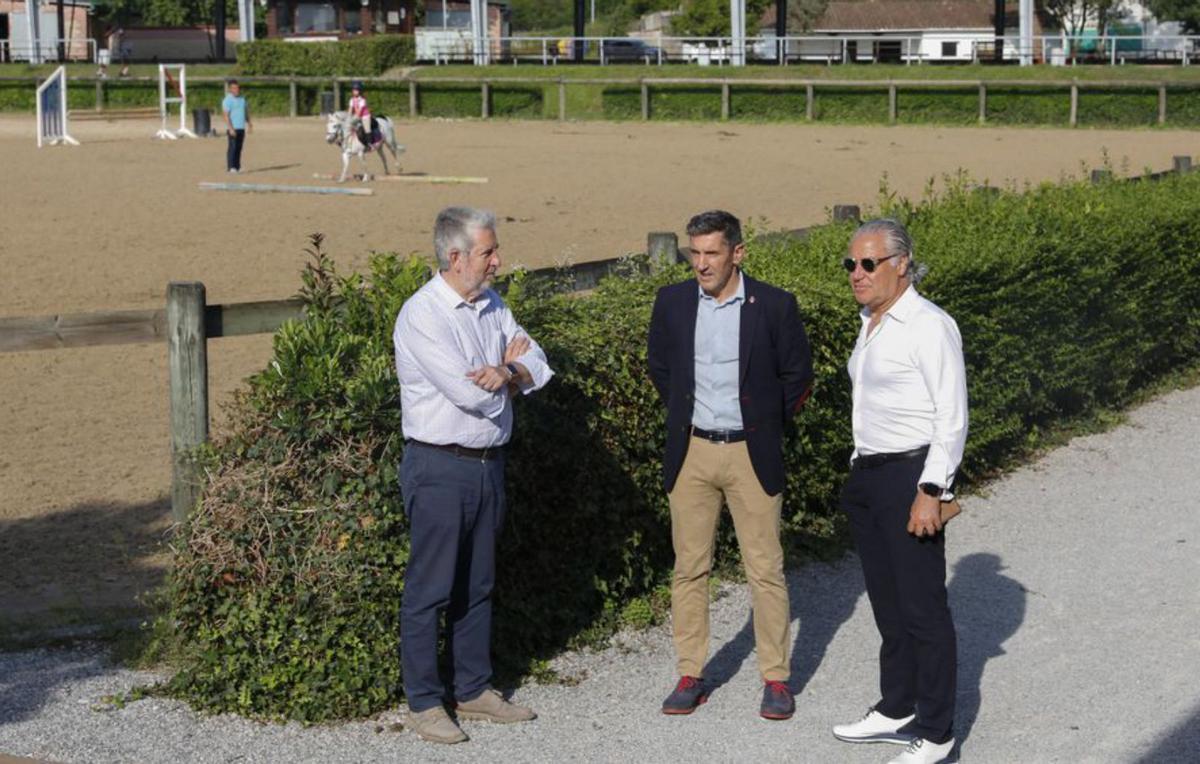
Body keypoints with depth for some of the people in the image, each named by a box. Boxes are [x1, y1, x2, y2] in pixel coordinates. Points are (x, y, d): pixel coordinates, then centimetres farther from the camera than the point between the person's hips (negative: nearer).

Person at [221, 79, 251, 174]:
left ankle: (237, 167, 10)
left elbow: (246, 111, 23)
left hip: (241, 128, 7)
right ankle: (230, 167, -8)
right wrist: (230, 129, -21)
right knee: (232, 147, -9)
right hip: (233, 128, -7)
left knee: (239, 148, 7)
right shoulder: (228, 100, -8)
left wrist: (249, 122, 9)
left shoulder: (242, 98, 15)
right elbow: (226, 115, -14)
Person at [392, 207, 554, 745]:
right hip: (440, 467, -8)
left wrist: (506, 373, -16)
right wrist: (510, 366, -3)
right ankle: (423, 703, 8)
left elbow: (538, 367, 6)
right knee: (430, 589, 0)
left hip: (488, 463, 8)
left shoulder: (491, 305, 9)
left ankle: (474, 691, 26)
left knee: (477, 585, 16)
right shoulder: (421, 315, -17)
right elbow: (470, 394, -23)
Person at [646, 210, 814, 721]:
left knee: (765, 569, 1)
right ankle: (690, 675, 14)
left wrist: (765, 426, 6)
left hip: (751, 454, -2)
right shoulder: (672, 303, 0)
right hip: (691, 453, 2)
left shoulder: (774, 306, -7)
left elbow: (796, 374, 4)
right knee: (689, 568, 6)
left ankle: (775, 678, 9)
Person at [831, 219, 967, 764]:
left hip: (911, 478, -9)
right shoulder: (872, 325, 12)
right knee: (887, 602, 16)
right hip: (867, 475, 9)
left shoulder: (930, 326, -14)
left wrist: (930, 492, -20)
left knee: (922, 606, -2)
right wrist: (861, 473, 18)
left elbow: (952, 417, -16)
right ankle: (897, 710, 28)